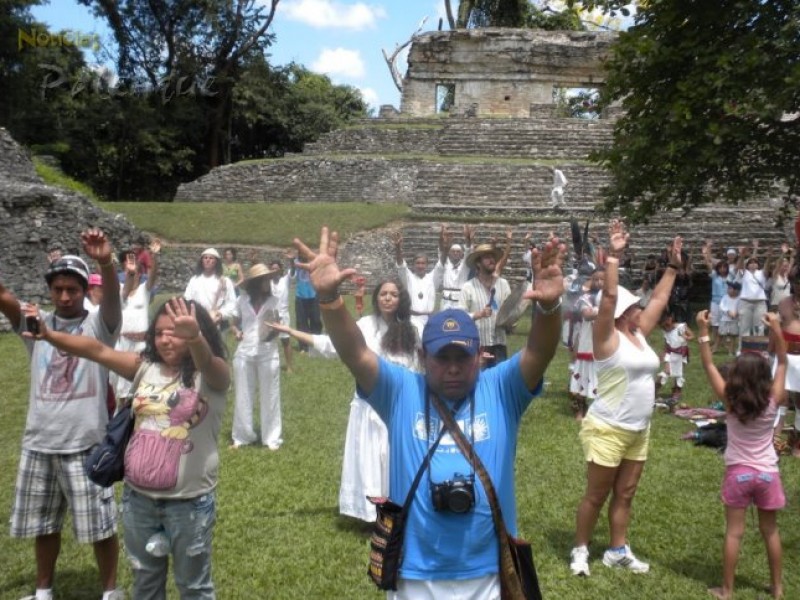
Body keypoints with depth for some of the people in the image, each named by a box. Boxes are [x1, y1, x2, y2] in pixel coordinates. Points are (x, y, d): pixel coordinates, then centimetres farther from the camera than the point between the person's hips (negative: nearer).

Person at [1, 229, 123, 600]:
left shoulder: (99, 325, -5)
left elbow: (113, 297, -25)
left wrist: (105, 262, -46)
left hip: (85, 446, -4)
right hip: (38, 445, 4)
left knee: (100, 526, 7)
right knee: (43, 525, 19)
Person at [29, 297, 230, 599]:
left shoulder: (212, 375, -14)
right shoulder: (146, 366, 2)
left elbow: (206, 361, -36)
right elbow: (98, 351, -4)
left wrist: (194, 338, -59)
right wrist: (49, 334, -18)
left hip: (189, 501, -5)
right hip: (138, 495, 5)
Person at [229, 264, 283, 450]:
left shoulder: (273, 301, -1)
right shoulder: (242, 301, 0)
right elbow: (234, 324, 9)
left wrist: (273, 332, -19)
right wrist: (236, 332, -12)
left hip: (268, 354, -1)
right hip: (244, 353, 1)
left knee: (269, 396, 5)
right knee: (243, 396, 9)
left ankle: (272, 437, 16)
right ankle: (242, 436, 22)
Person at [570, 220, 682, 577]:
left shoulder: (639, 334, 8)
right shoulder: (609, 338, -14)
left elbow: (659, 299, 17)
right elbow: (609, 296, -26)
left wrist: (672, 267, 18)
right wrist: (614, 256, -28)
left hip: (639, 431, 8)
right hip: (607, 431, -7)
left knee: (625, 495, 16)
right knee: (596, 496, 4)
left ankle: (618, 551, 29)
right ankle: (580, 550, 19)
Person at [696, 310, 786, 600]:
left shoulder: (730, 401, -14)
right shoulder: (774, 401, -11)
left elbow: (709, 366, -11)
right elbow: (782, 362, -2)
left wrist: (703, 331, -15)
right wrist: (777, 330, -9)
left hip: (738, 473, -1)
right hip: (767, 473, 2)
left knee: (734, 533, 5)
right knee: (770, 531, 16)